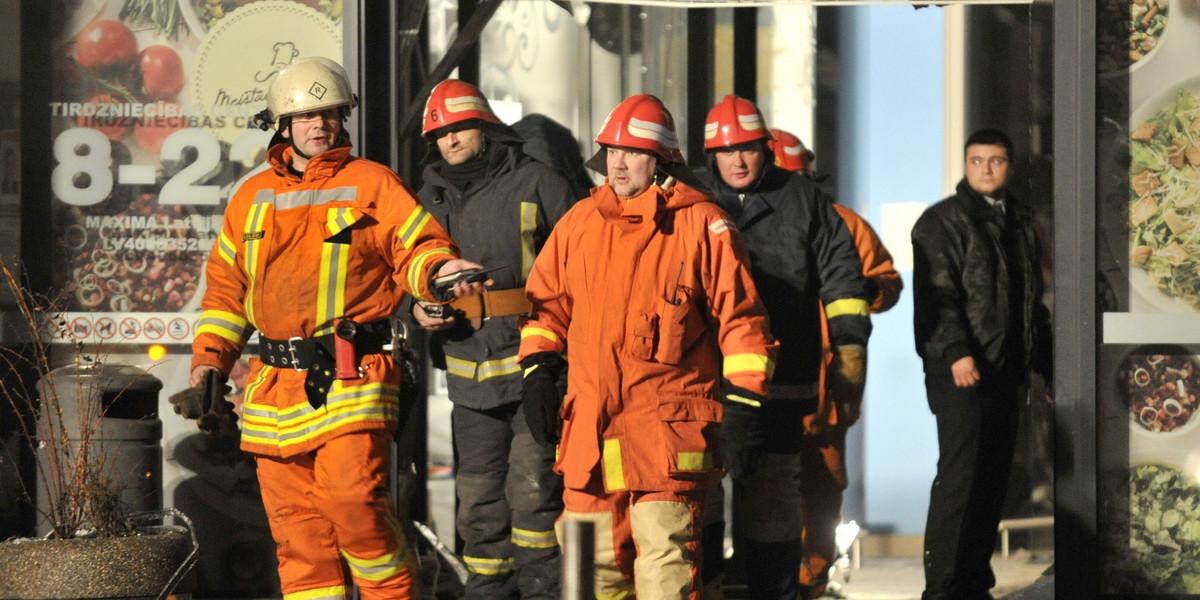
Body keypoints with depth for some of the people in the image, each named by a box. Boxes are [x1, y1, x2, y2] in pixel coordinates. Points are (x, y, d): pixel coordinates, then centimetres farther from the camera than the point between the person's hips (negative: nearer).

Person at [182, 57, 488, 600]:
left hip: (351, 376, -4)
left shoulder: (371, 184, 7)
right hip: (276, 385, 5)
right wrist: (210, 360, 12)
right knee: (293, 517, 2)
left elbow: (415, 248, 1)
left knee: (352, 500, -18)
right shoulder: (253, 197, 19)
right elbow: (226, 285, 22)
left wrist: (438, 270, -22)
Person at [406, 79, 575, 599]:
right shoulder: (430, 200, 15)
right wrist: (418, 308, 2)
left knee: (532, 486, -12)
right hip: (469, 372, 5)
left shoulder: (536, 184, 1)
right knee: (478, 497, 8)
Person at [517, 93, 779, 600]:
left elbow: (741, 319, -2)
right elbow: (547, 302, 22)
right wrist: (537, 373, 10)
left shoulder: (702, 225, -2)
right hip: (590, 426, 5)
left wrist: (744, 407, -6)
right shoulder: (580, 222, 11)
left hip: (669, 424, -5)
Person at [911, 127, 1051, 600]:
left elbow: (1032, 301, 25)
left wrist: (1046, 365, 21)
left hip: (1007, 372, 7)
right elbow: (936, 292, -13)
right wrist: (956, 352, -25)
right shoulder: (943, 220, -2)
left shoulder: (1020, 223, 19)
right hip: (961, 370, -7)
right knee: (960, 474, -12)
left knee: (993, 477, 8)